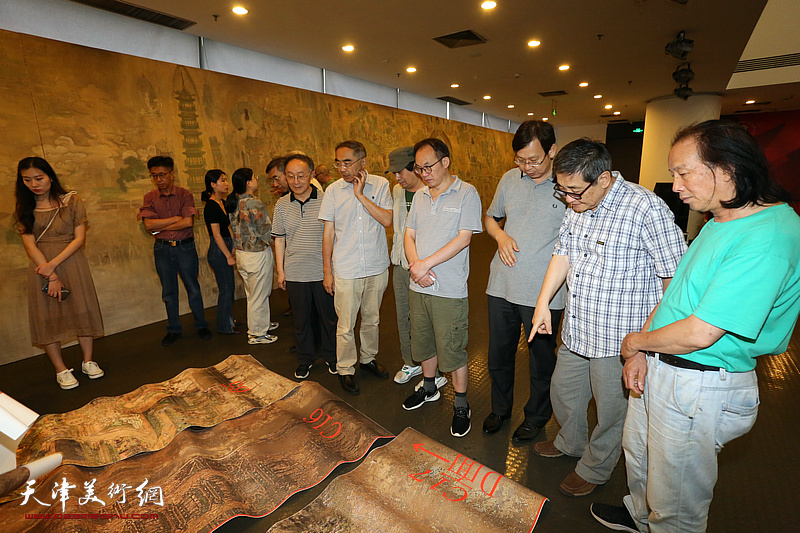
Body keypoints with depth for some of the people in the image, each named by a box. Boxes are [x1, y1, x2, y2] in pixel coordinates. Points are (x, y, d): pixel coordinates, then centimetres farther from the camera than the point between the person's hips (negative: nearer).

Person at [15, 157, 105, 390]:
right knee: (46, 315, 2)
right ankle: (61, 369, 13)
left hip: (71, 262, -1)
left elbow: (79, 238, -5)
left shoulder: (71, 201, 1)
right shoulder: (24, 209, 4)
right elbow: (30, 246, -3)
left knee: (82, 310, 2)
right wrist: (51, 276, -13)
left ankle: (88, 361, 16)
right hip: (41, 267, 1)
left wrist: (53, 264, -14)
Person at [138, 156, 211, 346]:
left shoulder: (185, 195, -4)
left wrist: (160, 227, -10)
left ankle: (201, 326, 19)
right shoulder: (150, 198, 3)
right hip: (162, 248, 3)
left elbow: (188, 222, -16)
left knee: (193, 288, 5)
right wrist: (177, 218, -13)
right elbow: (148, 224, -9)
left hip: (185, 246, -2)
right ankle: (173, 330, 24)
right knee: (168, 291, 11)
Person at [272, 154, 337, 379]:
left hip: (323, 272, -2)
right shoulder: (282, 204, 3)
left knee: (328, 317, 11)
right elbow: (279, 239, 10)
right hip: (295, 274, 2)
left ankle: (331, 356, 33)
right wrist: (280, 270, 8)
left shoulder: (325, 200, -6)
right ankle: (305, 359, 34)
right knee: (301, 320, 14)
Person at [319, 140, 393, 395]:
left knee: (371, 319, 18)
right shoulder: (333, 190, -3)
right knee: (345, 325, 5)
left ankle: (368, 358, 40)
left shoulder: (380, 185, -3)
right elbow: (328, 233, 0)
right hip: (345, 271, -1)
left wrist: (361, 195, -18)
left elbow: (387, 220, -15)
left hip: (376, 268, 1)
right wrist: (327, 271, 0)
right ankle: (345, 369, 26)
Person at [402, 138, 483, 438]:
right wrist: (415, 265, -9)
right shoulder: (420, 196, 12)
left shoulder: (467, 194, -7)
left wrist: (425, 264, -17)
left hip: (449, 289, -6)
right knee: (424, 343, 19)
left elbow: (464, 238, -15)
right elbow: (409, 235, 10)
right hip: (419, 286, 6)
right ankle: (429, 387, 42)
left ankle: (461, 404, 23)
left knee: (452, 349, 3)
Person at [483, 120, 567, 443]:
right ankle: (500, 408, 42)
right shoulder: (509, 179, 5)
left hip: (544, 295, -4)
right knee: (498, 355, 18)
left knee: (541, 361, 15)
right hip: (502, 286, 4)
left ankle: (536, 417, 40)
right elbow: (490, 217, 19)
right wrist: (500, 236, -2)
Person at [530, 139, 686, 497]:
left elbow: (674, 275, -17)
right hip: (576, 329, 7)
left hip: (619, 337, -7)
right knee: (562, 391, 23)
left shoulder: (646, 208, -20)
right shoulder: (577, 207, 2)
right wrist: (543, 303, 6)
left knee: (610, 409, 14)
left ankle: (594, 468, 39)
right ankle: (570, 442, 51)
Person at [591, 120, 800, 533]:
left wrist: (636, 341, -9)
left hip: (699, 389, -9)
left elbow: (701, 332, -28)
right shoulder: (719, 223, 6)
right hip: (656, 370, 9)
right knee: (637, 453, 31)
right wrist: (639, 354, 0)